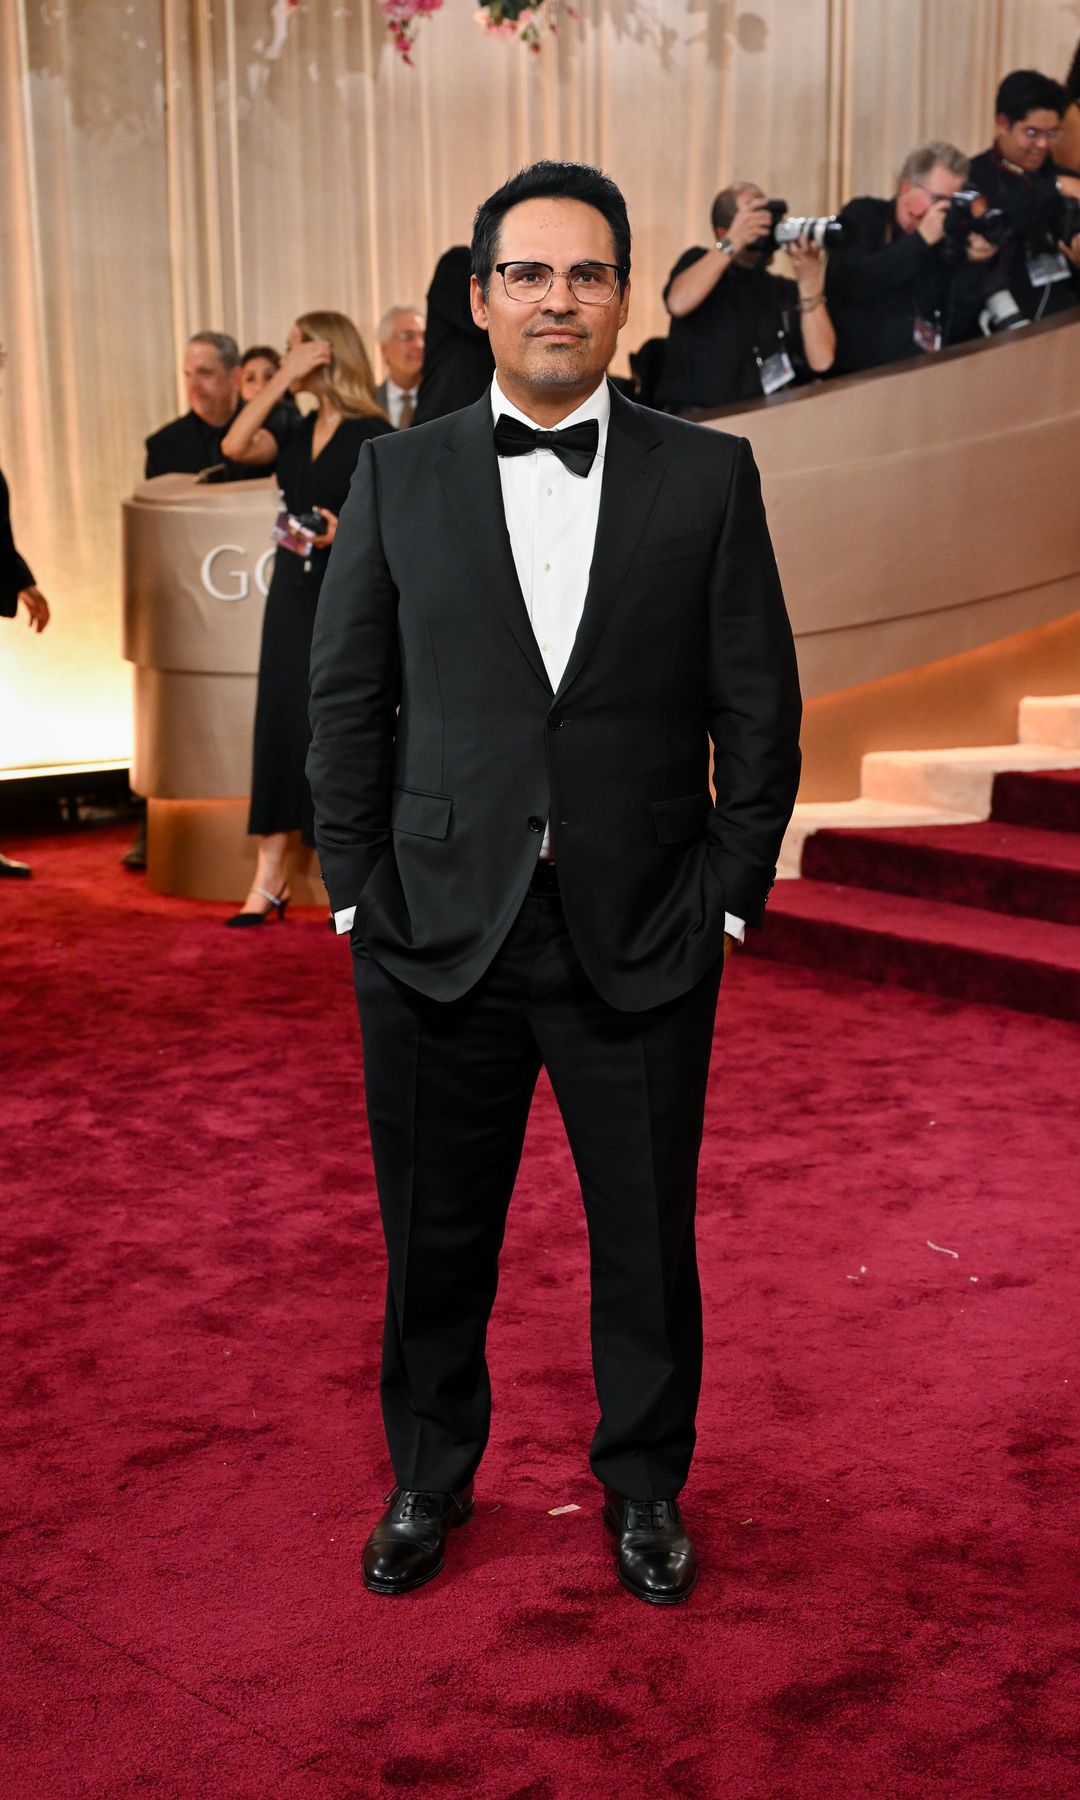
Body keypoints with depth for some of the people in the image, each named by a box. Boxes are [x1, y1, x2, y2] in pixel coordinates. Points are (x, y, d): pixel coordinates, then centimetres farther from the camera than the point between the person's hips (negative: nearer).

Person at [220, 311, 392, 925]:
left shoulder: (373, 435, -6)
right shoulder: (296, 432, 11)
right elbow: (236, 445, -7)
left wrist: (344, 534, -24)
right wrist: (282, 380, -7)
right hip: (294, 593, 6)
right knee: (282, 729, 5)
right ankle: (271, 882, 10)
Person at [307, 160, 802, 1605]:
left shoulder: (708, 477, 1)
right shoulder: (397, 475, 4)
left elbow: (759, 709, 1)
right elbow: (346, 699, 5)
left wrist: (731, 898, -2)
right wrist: (358, 891, 0)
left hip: (643, 941, 0)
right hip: (439, 936, 1)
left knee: (648, 1237, 12)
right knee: (435, 1233, 13)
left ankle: (645, 1486, 35)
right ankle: (430, 1475, 36)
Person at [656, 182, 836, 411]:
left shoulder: (786, 291, 13)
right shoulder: (699, 263, 7)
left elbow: (821, 361, -2)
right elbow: (678, 303, -17)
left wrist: (809, 282, -9)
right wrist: (731, 244, -17)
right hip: (694, 419, -3)